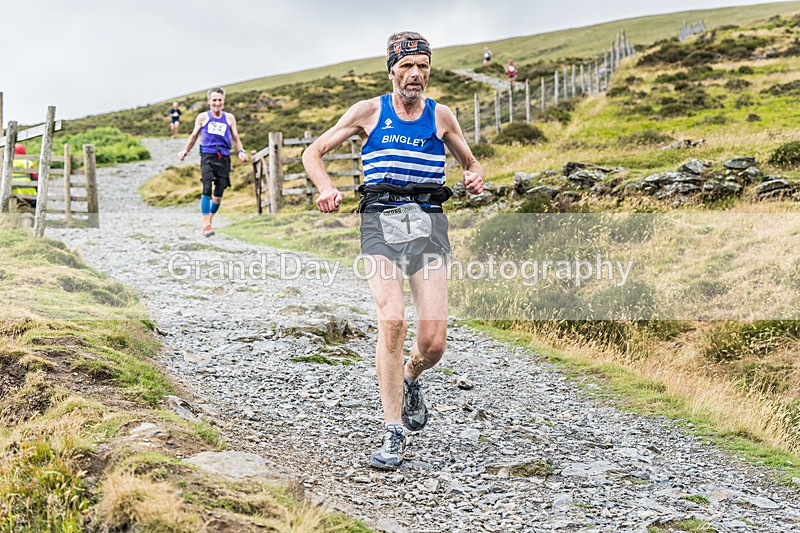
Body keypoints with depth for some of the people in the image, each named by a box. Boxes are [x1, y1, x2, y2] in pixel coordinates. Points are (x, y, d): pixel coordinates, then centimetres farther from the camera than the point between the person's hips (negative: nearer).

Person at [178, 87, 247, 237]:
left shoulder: (229, 118, 14)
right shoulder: (203, 117, 11)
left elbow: (235, 138, 17)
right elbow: (193, 136, 19)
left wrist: (241, 151, -1)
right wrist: (185, 151, 7)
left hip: (224, 158, 2)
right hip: (208, 156, -2)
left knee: (218, 195, 1)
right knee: (207, 189, -19)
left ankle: (210, 218, 25)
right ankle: (206, 224, -21)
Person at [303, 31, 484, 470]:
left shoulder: (441, 116, 13)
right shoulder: (370, 112, 9)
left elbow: (470, 163, 26)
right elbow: (313, 153, 12)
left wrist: (475, 177, 2)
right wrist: (326, 187, -8)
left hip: (428, 224, 2)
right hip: (380, 223, -1)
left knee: (433, 342, -8)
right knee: (391, 321, -23)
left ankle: (410, 380, 30)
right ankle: (394, 433, -13)